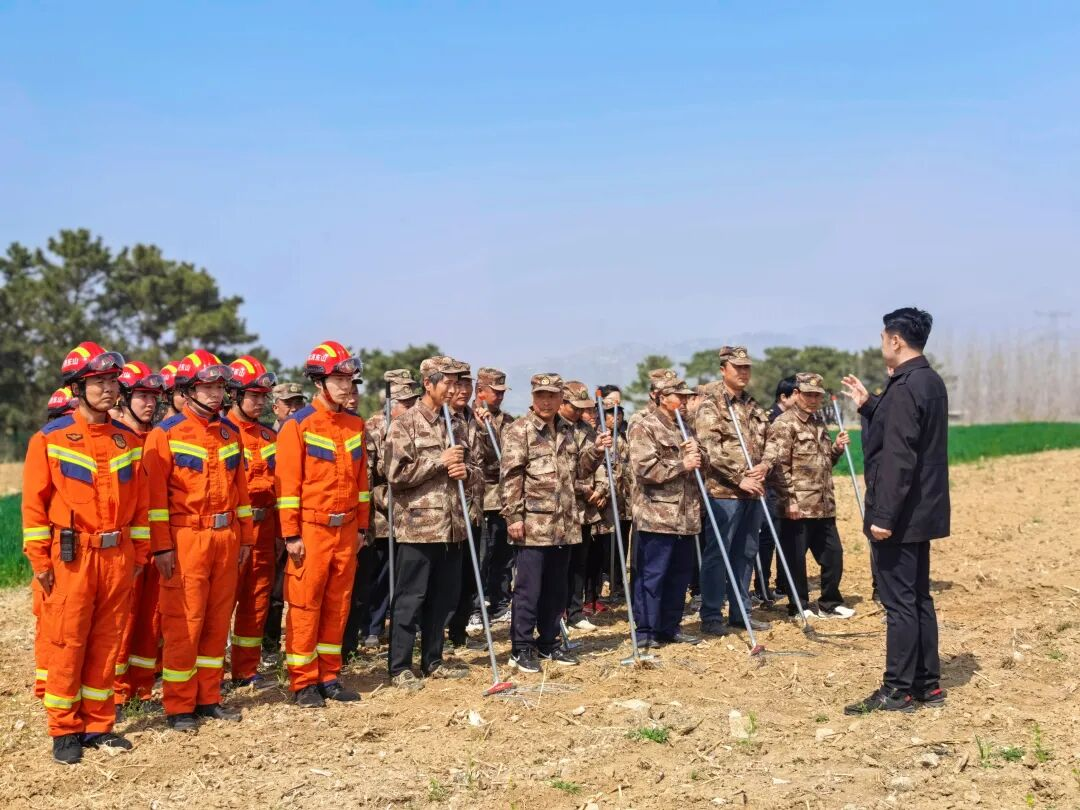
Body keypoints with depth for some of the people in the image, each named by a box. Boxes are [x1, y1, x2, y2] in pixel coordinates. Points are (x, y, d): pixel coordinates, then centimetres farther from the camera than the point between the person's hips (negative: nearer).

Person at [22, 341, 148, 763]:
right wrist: (40, 560, -8)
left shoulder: (129, 440, 8)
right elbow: (34, 503, -5)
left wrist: (138, 553, 9)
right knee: (67, 645, 1)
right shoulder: (49, 439, -5)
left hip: (118, 557, 4)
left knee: (107, 643, 9)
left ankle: (98, 724, 20)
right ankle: (64, 731, 12)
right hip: (72, 556, -4)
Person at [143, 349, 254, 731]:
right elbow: (155, 493, -9)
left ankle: (208, 698, 20)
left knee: (217, 621, 10)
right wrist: (161, 546, -13)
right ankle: (179, 706, 7)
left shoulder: (230, 432, 12)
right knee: (183, 624, -2)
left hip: (226, 538, 6)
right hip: (186, 538, -5)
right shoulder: (165, 434, -5)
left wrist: (245, 537, 12)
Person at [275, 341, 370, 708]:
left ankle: (329, 676, 20)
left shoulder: (355, 424, 10)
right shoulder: (297, 425, -7)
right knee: (304, 606, 0)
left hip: (346, 529, 5)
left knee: (338, 604, 10)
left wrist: (362, 526, 13)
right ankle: (303, 682, 9)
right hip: (311, 529, -5)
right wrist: (291, 535, -12)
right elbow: (287, 484, -10)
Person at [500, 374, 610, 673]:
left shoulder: (567, 431, 14)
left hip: (564, 525, 7)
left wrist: (596, 450, 4)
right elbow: (511, 476, -11)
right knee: (528, 589, -3)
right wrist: (514, 516, -17)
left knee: (556, 589, 13)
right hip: (533, 524, -6)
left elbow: (579, 471, 21)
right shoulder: (520, 430, -6)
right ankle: (521, 648, 6)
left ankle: (548, 643, 24)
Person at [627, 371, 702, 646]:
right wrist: (681, 465, -13)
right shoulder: (643, 427, -5)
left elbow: (701, 465, 22)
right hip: (657, 516, -8)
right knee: (651, 575, -3)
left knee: (680, 574, 11)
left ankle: (670, 627, 21)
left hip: (686, 517, 8)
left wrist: (697, 454, -1)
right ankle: (645, 631, 4)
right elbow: (645, 468, -16)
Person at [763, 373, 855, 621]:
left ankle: (830, 604, 26)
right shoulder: (784, 424, -10)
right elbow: (774, 465, -18)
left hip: (824, 506, 8)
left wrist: (837, 448, 6)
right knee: (796, 558, 2)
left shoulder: (818, 422, 17)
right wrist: (788, 499, -19)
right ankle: (799, 608, 13)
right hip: (797, 508, -8)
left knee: (833, 554, 13)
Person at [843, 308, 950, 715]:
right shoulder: (931, 382, 11)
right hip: (922, 511, 10)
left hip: (899, 516, -10)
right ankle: (928, 684, 21)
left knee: (899, 603, -3)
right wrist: (868, 405, 24)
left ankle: (898, 690, 3)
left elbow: (897, 458, -24)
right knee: (918, 598, 15)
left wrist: (884, 516, -23)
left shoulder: (904, 388, -20)